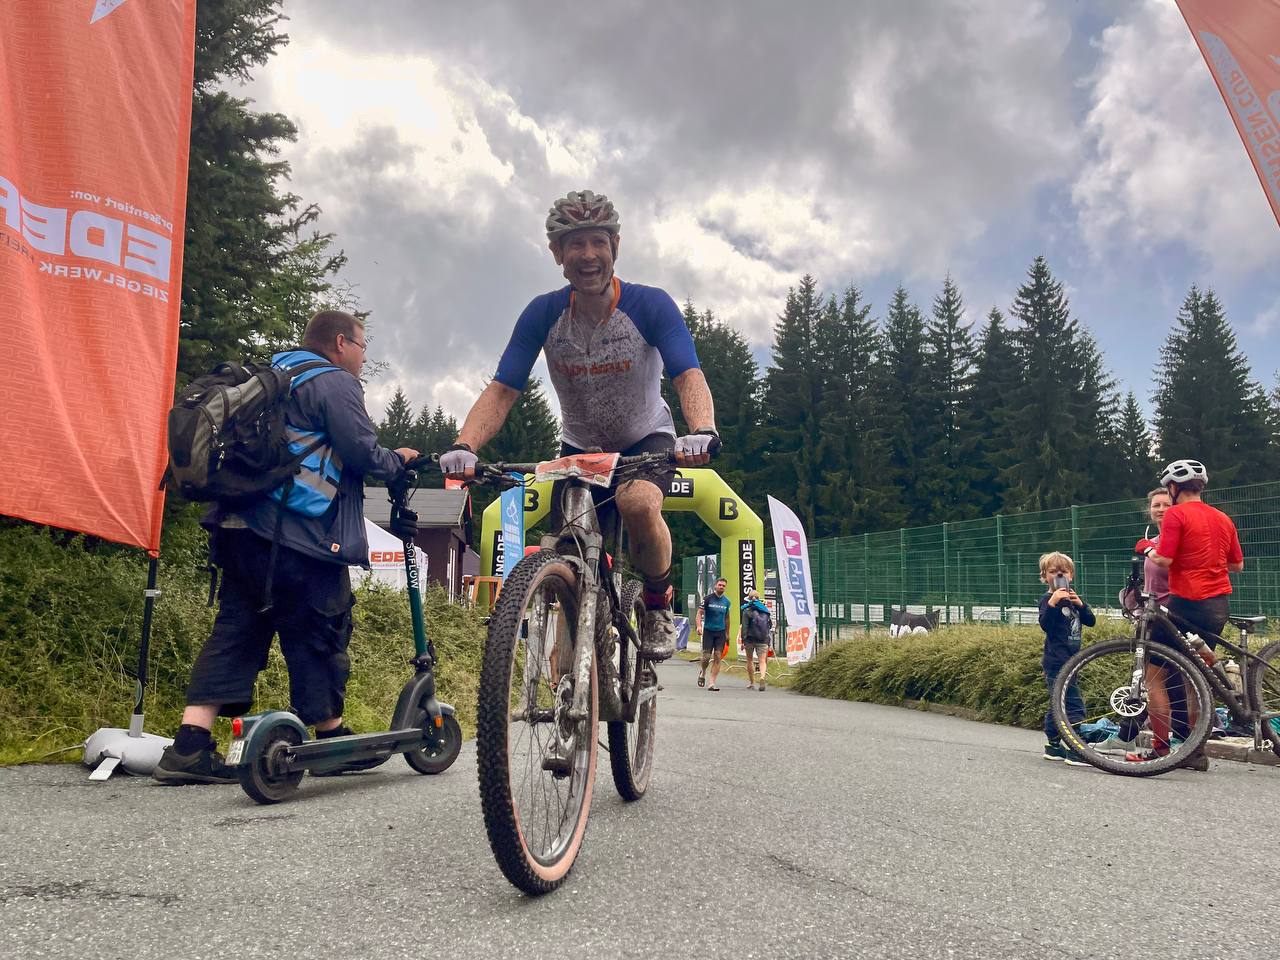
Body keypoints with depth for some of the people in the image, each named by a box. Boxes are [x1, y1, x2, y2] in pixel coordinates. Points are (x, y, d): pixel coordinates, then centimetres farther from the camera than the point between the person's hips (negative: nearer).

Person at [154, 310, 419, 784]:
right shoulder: (335, 382, -5)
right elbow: (362, 452, -14)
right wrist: (398, 460, 6)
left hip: (241, 527, 9)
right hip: (298, 535, -9)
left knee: (236, 630, 8)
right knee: (319, 633, 3)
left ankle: (189, 748, 1)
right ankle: (333, 741, 16)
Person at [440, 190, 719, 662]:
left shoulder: (650, 305, -20)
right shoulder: (543, 314, -15)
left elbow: (689, 376, -30)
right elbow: (502, 390, -19)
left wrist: (702, 430, -52)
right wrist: (464, 447, -38)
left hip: (647, 440, -2)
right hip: (579, 447, 3)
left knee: (638, 503, -34)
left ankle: (659, 607, -7)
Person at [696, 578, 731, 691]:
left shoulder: (726, 601, 9)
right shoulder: (708, 598, -4)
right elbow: (700, 613, -6)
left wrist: (727, 634, 18)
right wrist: (699, 626, -22)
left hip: (721, 632, 3)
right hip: (708, 631, -3)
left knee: (718, 657, -4)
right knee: (706, 656, -4)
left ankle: (712, 683, -1)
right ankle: (703, 672, 29)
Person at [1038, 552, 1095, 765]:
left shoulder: (1071, 598, 19)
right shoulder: (1048, 599, -7)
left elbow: (1091, 621, 9)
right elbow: (1045, 625, -23)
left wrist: (1080, 604, -8)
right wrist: (1052, 603, -37)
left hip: (1069, 662, 9)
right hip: (1056, 662, -9)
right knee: (1074, 706, -13)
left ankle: (1053, 746, 23)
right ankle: (1075, 750, -13)